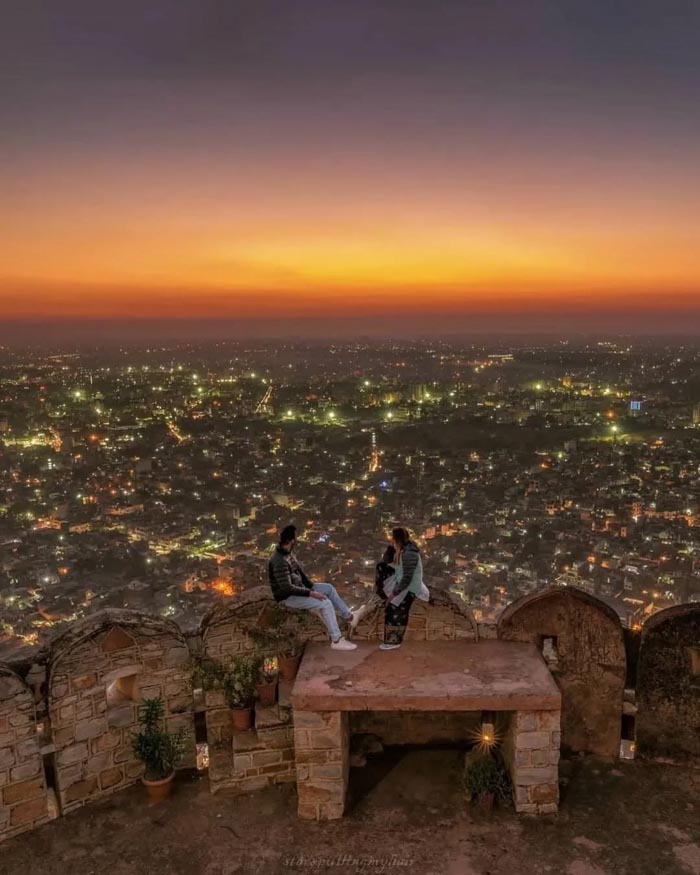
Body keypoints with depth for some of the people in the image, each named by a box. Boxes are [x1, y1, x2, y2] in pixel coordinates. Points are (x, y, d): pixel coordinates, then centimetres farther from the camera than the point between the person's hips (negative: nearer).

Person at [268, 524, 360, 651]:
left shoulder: (288, 552, 1)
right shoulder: (279, 561, -30)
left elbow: (299, 571, 12)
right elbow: (287, 588, -30)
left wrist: (312, 588, 3)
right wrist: (310, 593, -26)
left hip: (297, 588, 10)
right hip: (288, 597, -10)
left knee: (329, 588, 13)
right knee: (325, 603, -19)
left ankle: (349, 617, 23)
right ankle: (336, 640, -11)